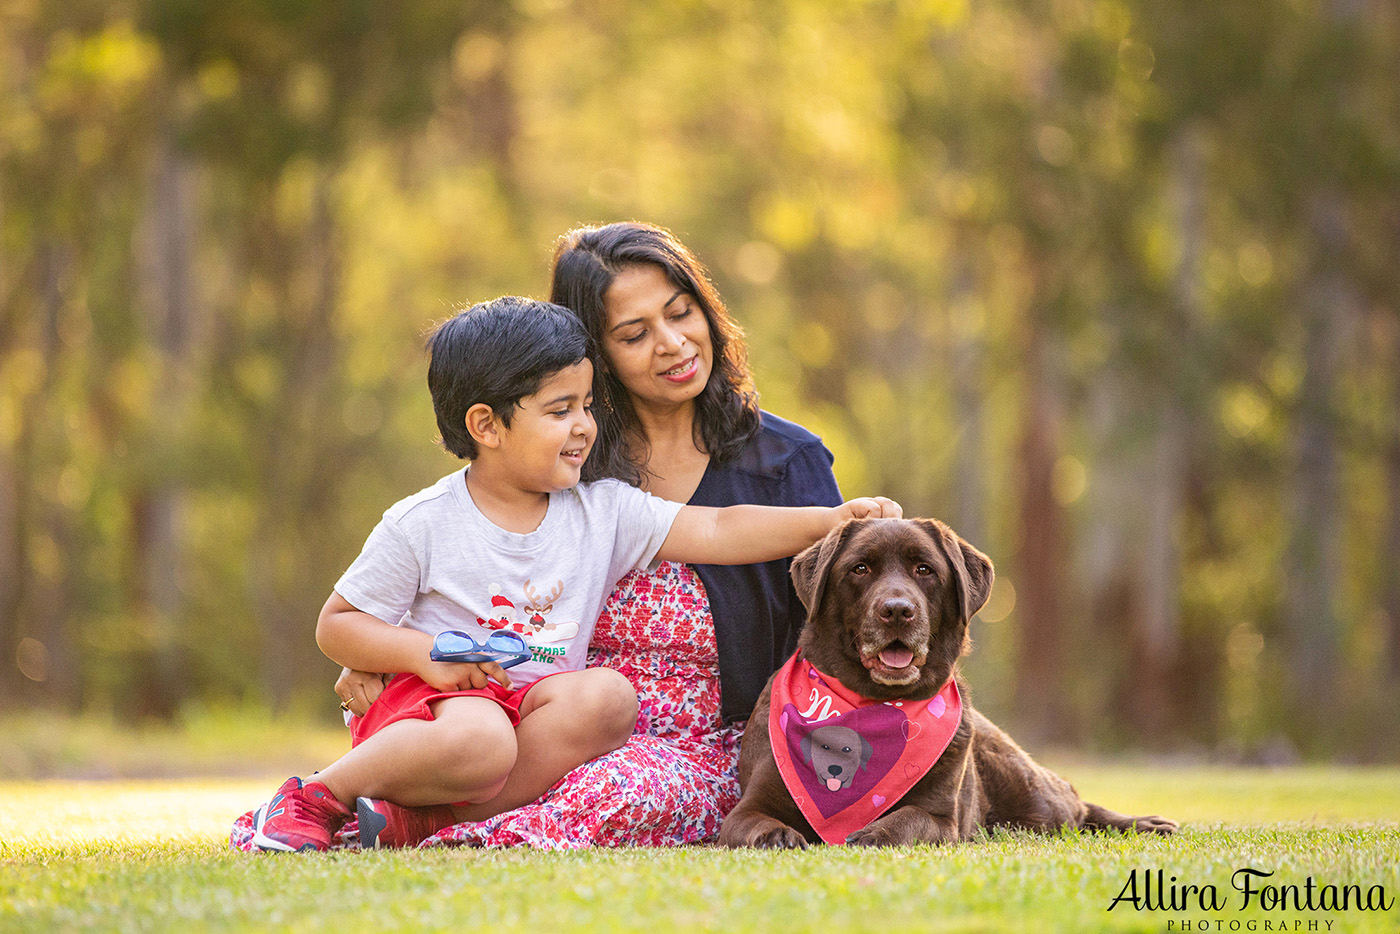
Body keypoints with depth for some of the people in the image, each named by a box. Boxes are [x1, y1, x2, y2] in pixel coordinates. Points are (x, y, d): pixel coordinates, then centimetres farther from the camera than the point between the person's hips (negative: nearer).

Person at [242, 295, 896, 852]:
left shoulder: (603, 512, 6)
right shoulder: (421, 525, -5)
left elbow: (718, 532, -1)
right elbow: (336, 625, 1)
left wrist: (831, 520, -13)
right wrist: (426, 654, -16)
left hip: (539, 705, 5)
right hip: (440, 696, -5)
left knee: (607, 696, -28)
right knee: (479, 742, -39)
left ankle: (415, 820, -29)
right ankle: (317, 798, -17)